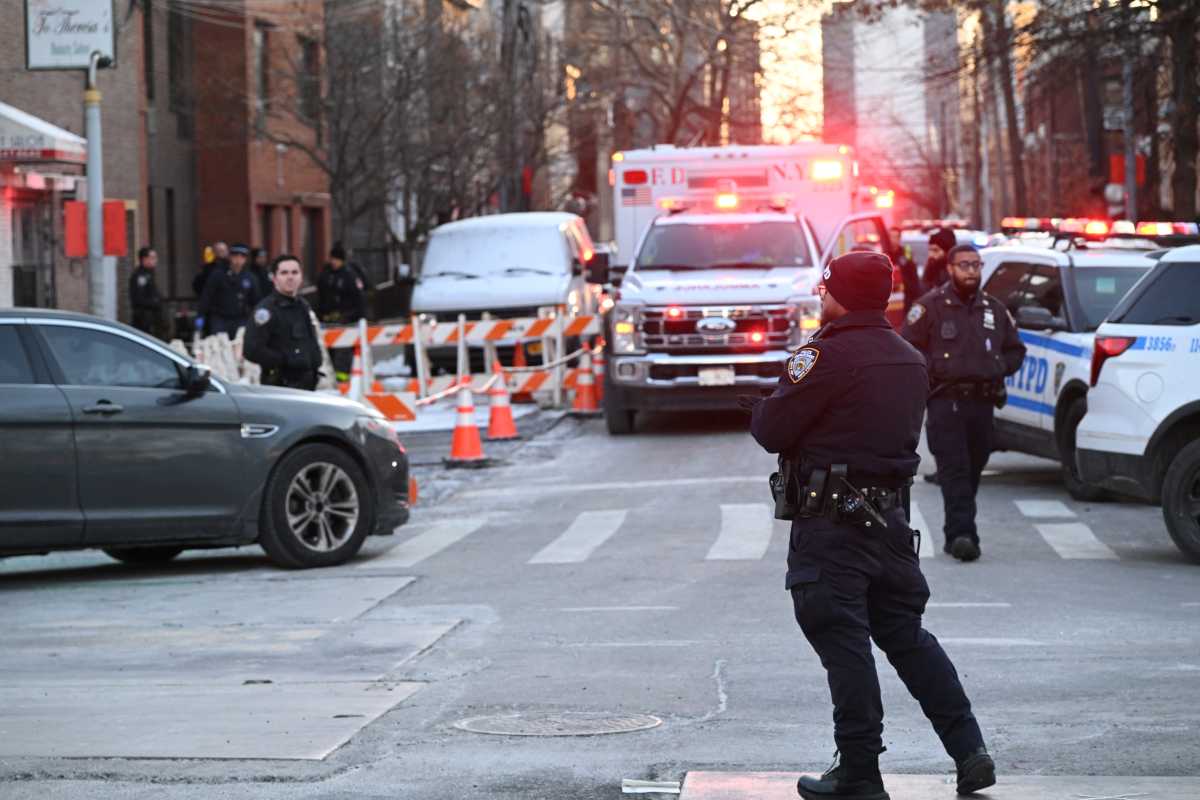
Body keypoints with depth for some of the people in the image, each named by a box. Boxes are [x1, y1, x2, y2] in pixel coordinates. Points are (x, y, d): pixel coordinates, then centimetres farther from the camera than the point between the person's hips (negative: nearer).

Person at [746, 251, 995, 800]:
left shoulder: (829, 354, -15)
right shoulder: (909, 360, 12)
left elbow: (773, 429, -14)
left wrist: (758, 409, 9)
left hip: (830, 523, -8)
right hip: (889, 515, 8)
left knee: (843, 643, -2)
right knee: (906, 635, 16)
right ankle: (969, 751, 12)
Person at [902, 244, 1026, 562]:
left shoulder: (994, 309, 17)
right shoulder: (931, 306, 0)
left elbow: (1015, 350, 25)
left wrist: (998, 368, 8)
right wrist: (933, 369, -12)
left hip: (982, 403, 5)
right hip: (945, 402, -5)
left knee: (972, 471, 7)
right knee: (955, 470, -15)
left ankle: (956, 535, 16)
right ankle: (962, 533, -23)